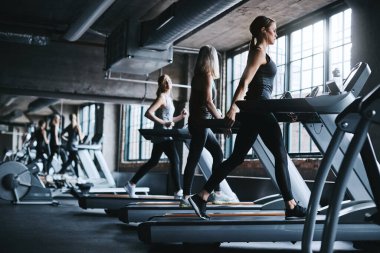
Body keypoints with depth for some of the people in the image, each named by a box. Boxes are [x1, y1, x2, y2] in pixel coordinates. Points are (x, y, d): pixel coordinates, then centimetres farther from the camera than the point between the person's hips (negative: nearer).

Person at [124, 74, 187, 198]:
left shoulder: (168, 98, 19)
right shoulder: (162, 97, -7)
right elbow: (148, 113, -19)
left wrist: (181, 116, 9)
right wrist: (163, 122, -25)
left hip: (162, 136, 10)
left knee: (153, 162, 14)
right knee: (175, 160, -12)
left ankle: (131, 184, 21)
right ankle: (178, 191, -11)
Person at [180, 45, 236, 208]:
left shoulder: (197, 76, 16)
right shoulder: (207, 75, -9)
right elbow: (208, 101, -19)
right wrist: (221, 121, -17)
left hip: (197, 122, 9)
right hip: (201, 123, -9)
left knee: (218, 153, 13)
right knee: (193, 160, -7)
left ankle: (217, 193, 15)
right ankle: (186, 198, -3)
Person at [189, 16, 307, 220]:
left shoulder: (258, 53, 23)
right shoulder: (260, 52, -6)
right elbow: (245, 83, -17)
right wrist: (233, 109, -26)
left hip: (253, 109, 10)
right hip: (258, 108, -10)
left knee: (237, 157, 6)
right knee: (281, 155, -3)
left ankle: (201, 197, 2)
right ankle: (291, 206, 1)